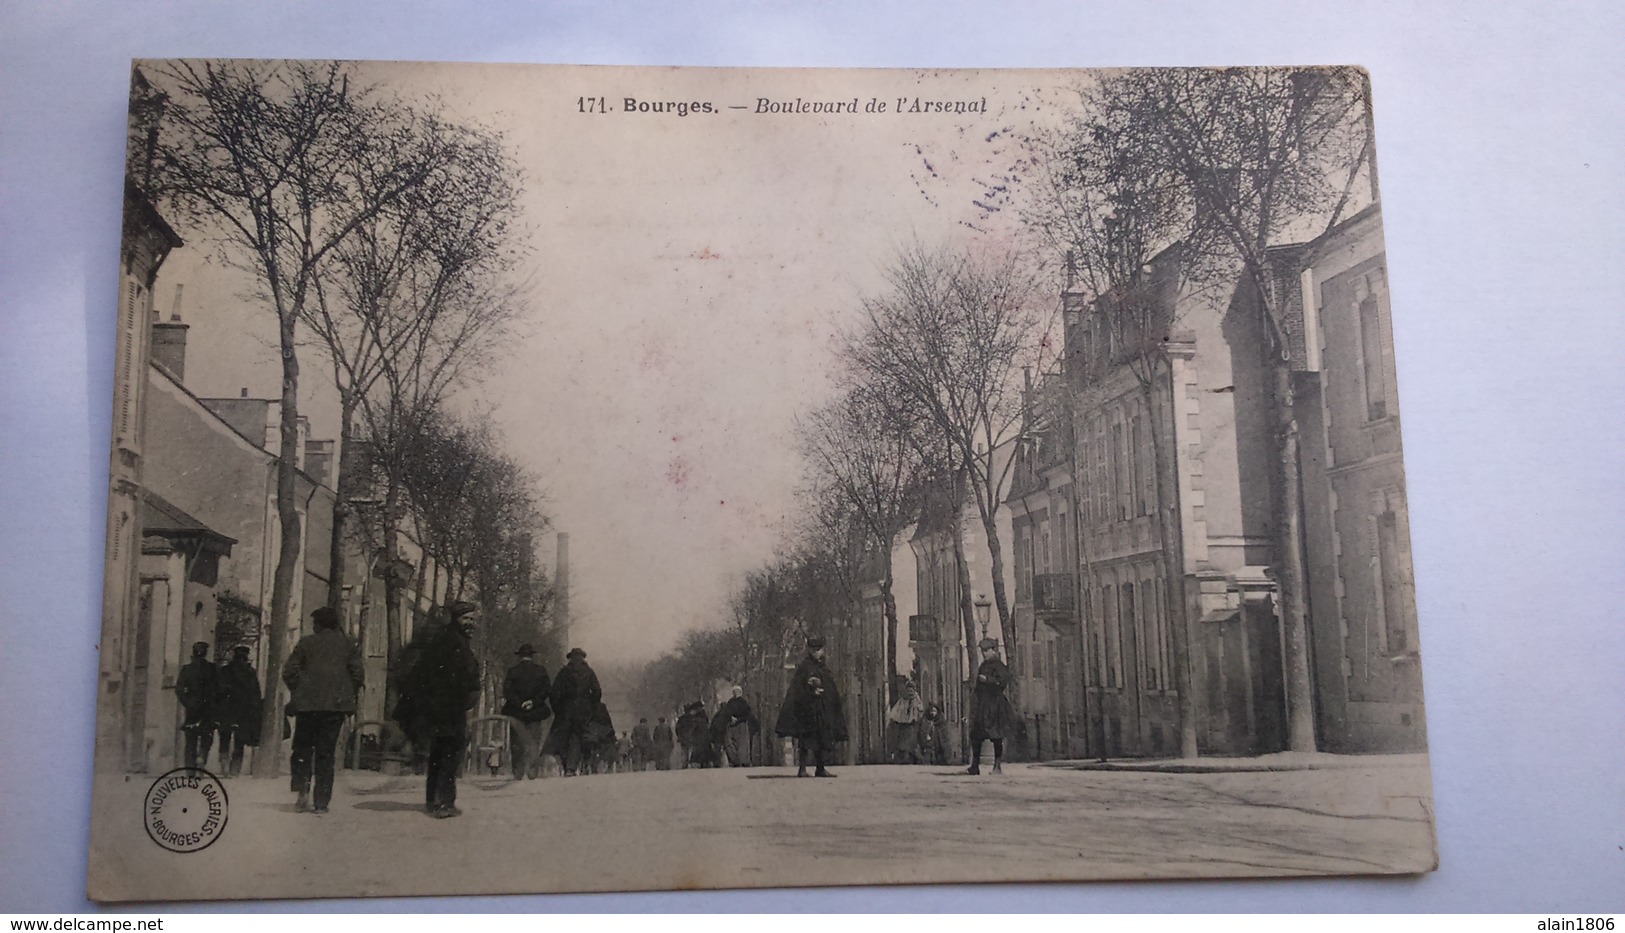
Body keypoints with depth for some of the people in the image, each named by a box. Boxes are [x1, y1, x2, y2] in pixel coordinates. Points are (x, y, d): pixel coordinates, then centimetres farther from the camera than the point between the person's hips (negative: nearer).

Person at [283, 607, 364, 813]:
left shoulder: (306, 643, 2)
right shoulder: (347, 645, 8)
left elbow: (289, 672, -1)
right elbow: (358, 674, 4)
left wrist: (298, 692, 13)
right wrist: (347, 695, 16)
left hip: (308, 703, -1)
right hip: (336, 705, 1)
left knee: (302, 747, 11)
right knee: (326, 752, 5)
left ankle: (302, 789, -10)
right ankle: (321, 802, 1)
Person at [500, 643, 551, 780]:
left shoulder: (512, 671, 1)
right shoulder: (540, 671, 2)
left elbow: (507, 690, -8)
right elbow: (547, 689, -7)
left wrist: (519, 703, -10)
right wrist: (534, 702, -10)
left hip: (516, 712, 0)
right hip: (535, 712, 0)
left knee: (517, 744, 6)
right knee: (534, 742, 5)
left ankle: (518, 774, 3)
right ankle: (534, 772, -3)